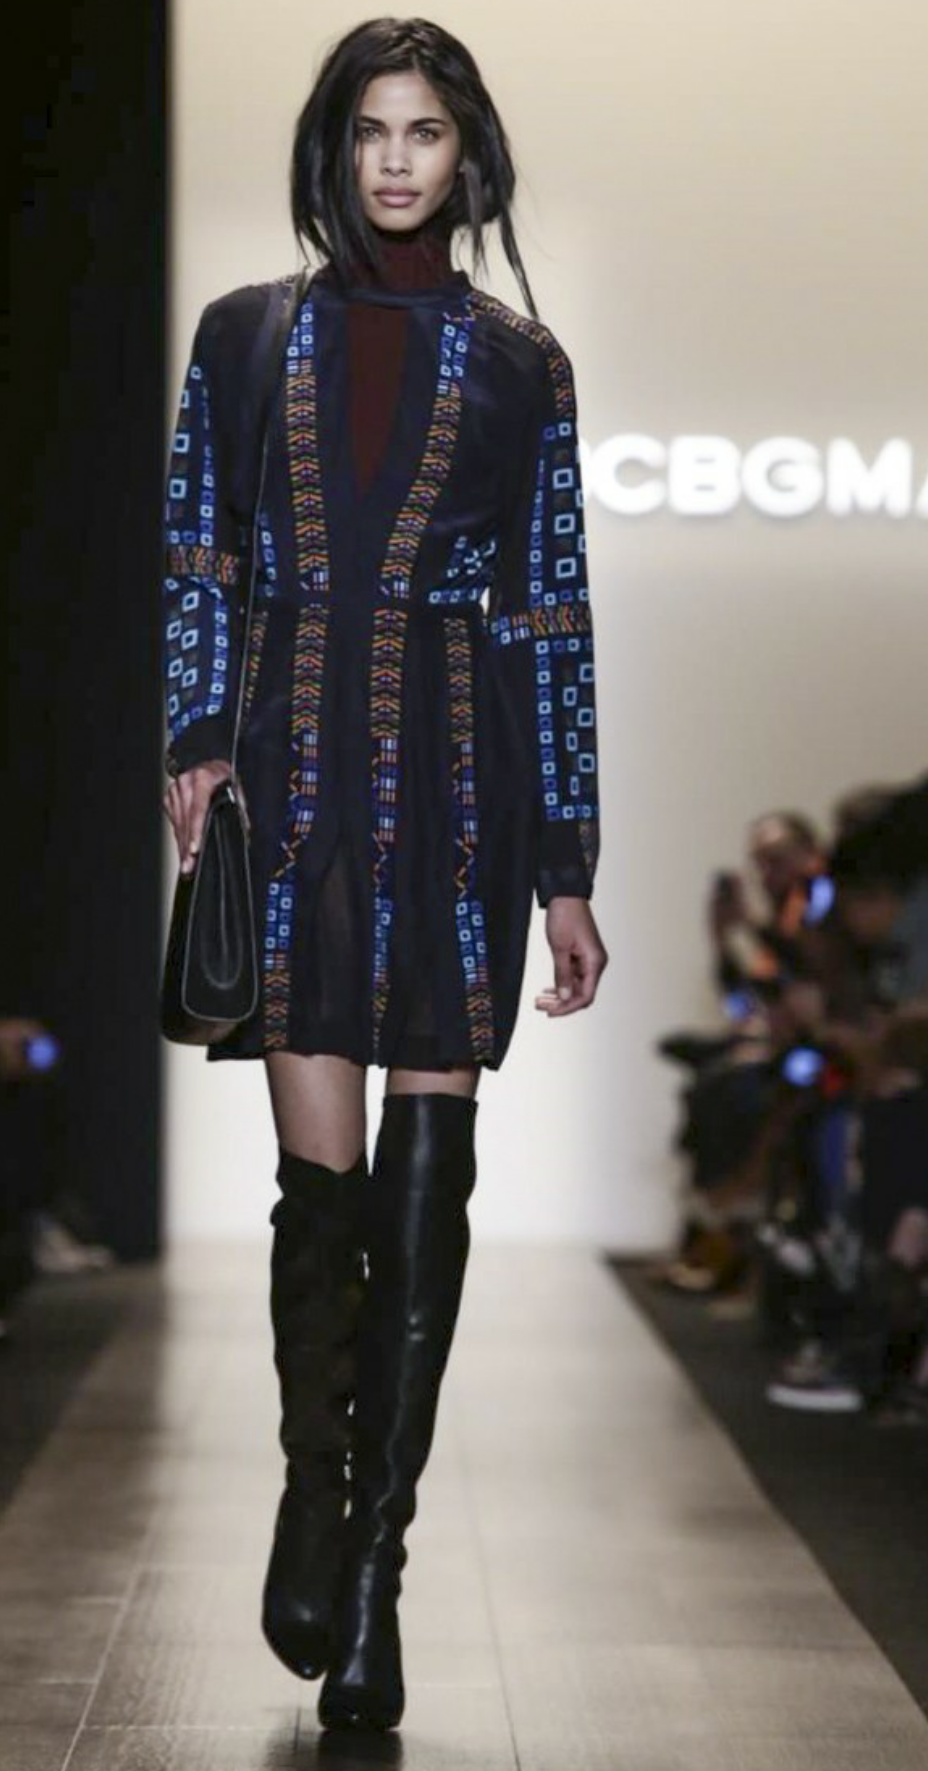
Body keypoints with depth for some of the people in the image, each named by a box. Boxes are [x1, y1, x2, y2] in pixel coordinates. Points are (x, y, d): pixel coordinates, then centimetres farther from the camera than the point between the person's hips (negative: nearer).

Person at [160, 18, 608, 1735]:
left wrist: (566, 871, 2)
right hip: (295, 776, 0)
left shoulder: (517, 361, 8)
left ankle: (373, 1568, 9)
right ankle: (316, 1494, 21)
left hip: (456, 786, 0)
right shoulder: (245, 334, 10)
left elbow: (554, 613, 6)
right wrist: (195, 740, -6)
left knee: (426, 1179, -1)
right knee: (319, 1174, -4)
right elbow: (195, 561, 11)